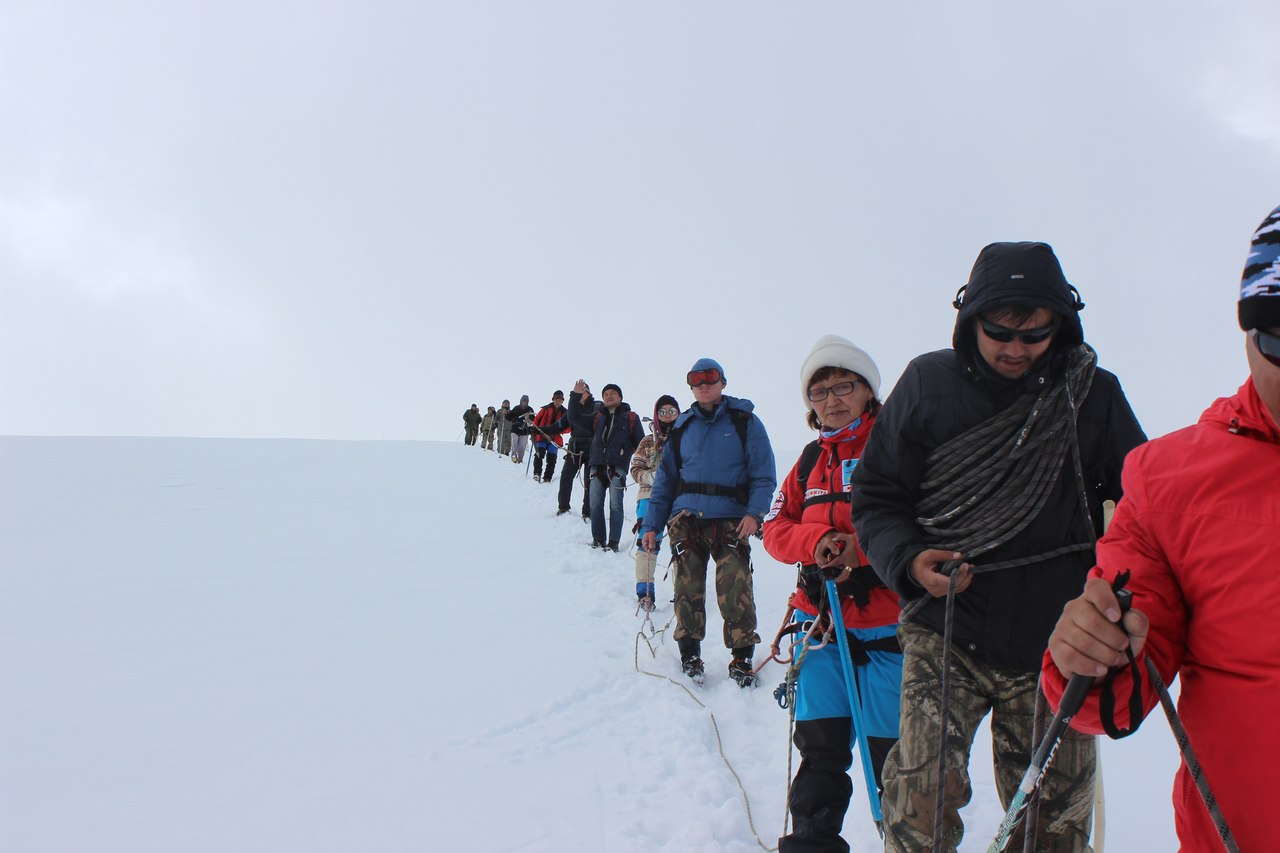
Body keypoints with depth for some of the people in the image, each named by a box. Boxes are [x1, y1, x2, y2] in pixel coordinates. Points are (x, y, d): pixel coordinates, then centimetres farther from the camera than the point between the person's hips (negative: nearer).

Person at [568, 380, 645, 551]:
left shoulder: (630, 418, 9)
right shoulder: (597, 417, 19)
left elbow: (640, 443, 7)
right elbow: (574, 417, 14)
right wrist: (577, 397, 4)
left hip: (617, 467, -4)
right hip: (597, 466, 4)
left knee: (615, 505, -6)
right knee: (595, 504, 2)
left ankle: (613, 542, -2)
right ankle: (598, 539, 12)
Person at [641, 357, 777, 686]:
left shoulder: (744, 421, 5)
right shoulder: (682, 427, 15)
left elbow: (764, 473, 1)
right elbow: (665, 479, 18)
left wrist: (754, 512, -13)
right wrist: (651, 525, 12)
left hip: (730, 520, -3)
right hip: (686, 518, 3)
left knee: (735, 590, -11)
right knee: (687, 588, 1)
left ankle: (742, 657, 2)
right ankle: (689, 652, 16)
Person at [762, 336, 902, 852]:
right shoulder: (811, 460, 14)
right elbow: (775, 528, 10)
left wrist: (864, 548, -20)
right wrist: (817, 540, -10)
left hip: (888, 621, -5)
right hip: (821, 616, 5)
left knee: (891, 749, 1)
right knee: (819, 744, 12)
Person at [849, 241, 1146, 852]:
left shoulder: (1094, 394, 1)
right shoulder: (929, 384, -3)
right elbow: (876, 497, 2)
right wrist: (909, 559, -16)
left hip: (1055, 644, 2)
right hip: (947, 636, -2)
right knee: (921, 800, -12)